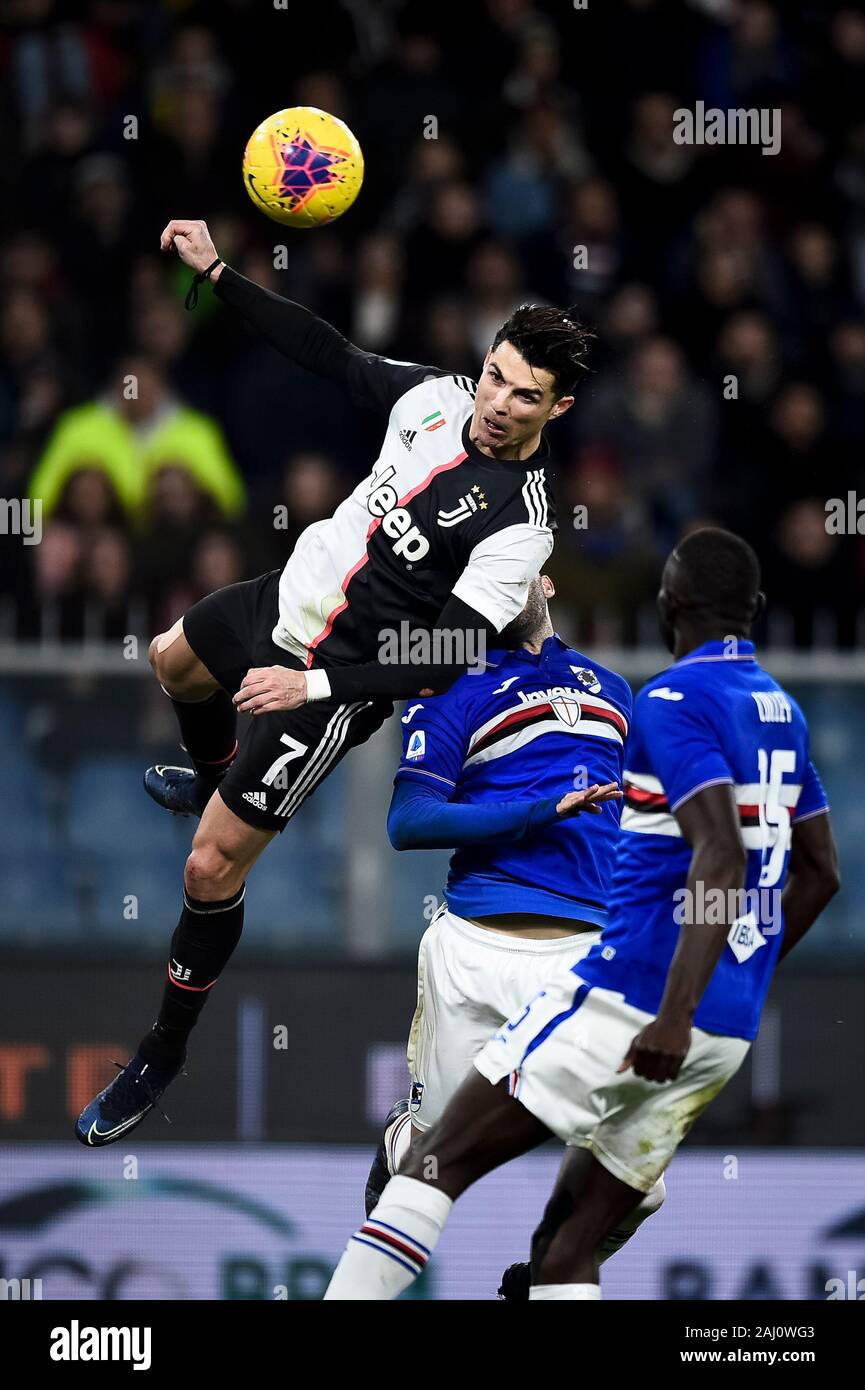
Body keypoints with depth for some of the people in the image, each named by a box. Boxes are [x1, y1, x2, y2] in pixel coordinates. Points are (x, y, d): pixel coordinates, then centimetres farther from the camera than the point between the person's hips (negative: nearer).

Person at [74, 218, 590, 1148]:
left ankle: (163, 1055, 14)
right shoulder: (439, 396, -11)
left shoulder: (519, 524, -29)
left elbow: (453, 662, -31)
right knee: (171, 663, 36)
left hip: (336, 684, -8)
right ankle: (211, 779, 70)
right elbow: (331, 356, 3)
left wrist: (314, 685, -35)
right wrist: (215, 273, -1)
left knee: (212, 866, -6)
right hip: (289, 598, 8)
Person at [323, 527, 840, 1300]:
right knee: (565, 1249, 10)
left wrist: (675, 1016, -27)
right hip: (728, 1031, 8)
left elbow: (722, 859, -22)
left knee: (442, 1161, -1)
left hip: (630, 1000, -8)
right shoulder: (781, 711, 17)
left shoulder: (675, 702, -9)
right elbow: (820, 875, 24)